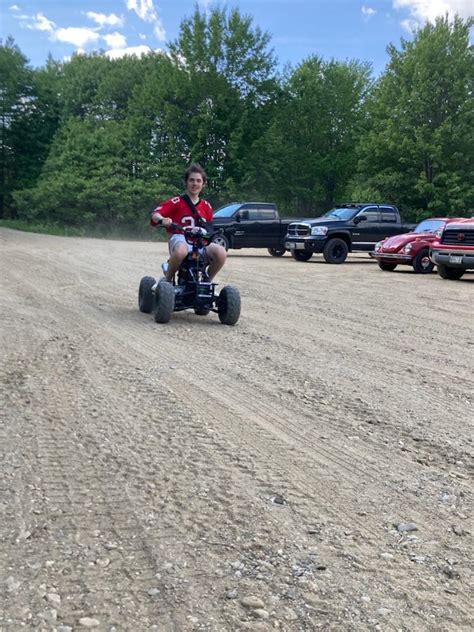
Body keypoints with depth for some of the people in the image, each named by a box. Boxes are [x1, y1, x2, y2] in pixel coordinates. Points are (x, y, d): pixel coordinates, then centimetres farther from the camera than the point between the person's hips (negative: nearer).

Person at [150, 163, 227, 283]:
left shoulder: (206, 206, 16)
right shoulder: (177, 202, 3)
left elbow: (209, 228, 25)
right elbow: (155, 214, -9)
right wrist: (162, 220, -30)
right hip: (180, 239, -3)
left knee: (221, 253, -28)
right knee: (181, 251, -42)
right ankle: (167, 280, -13)